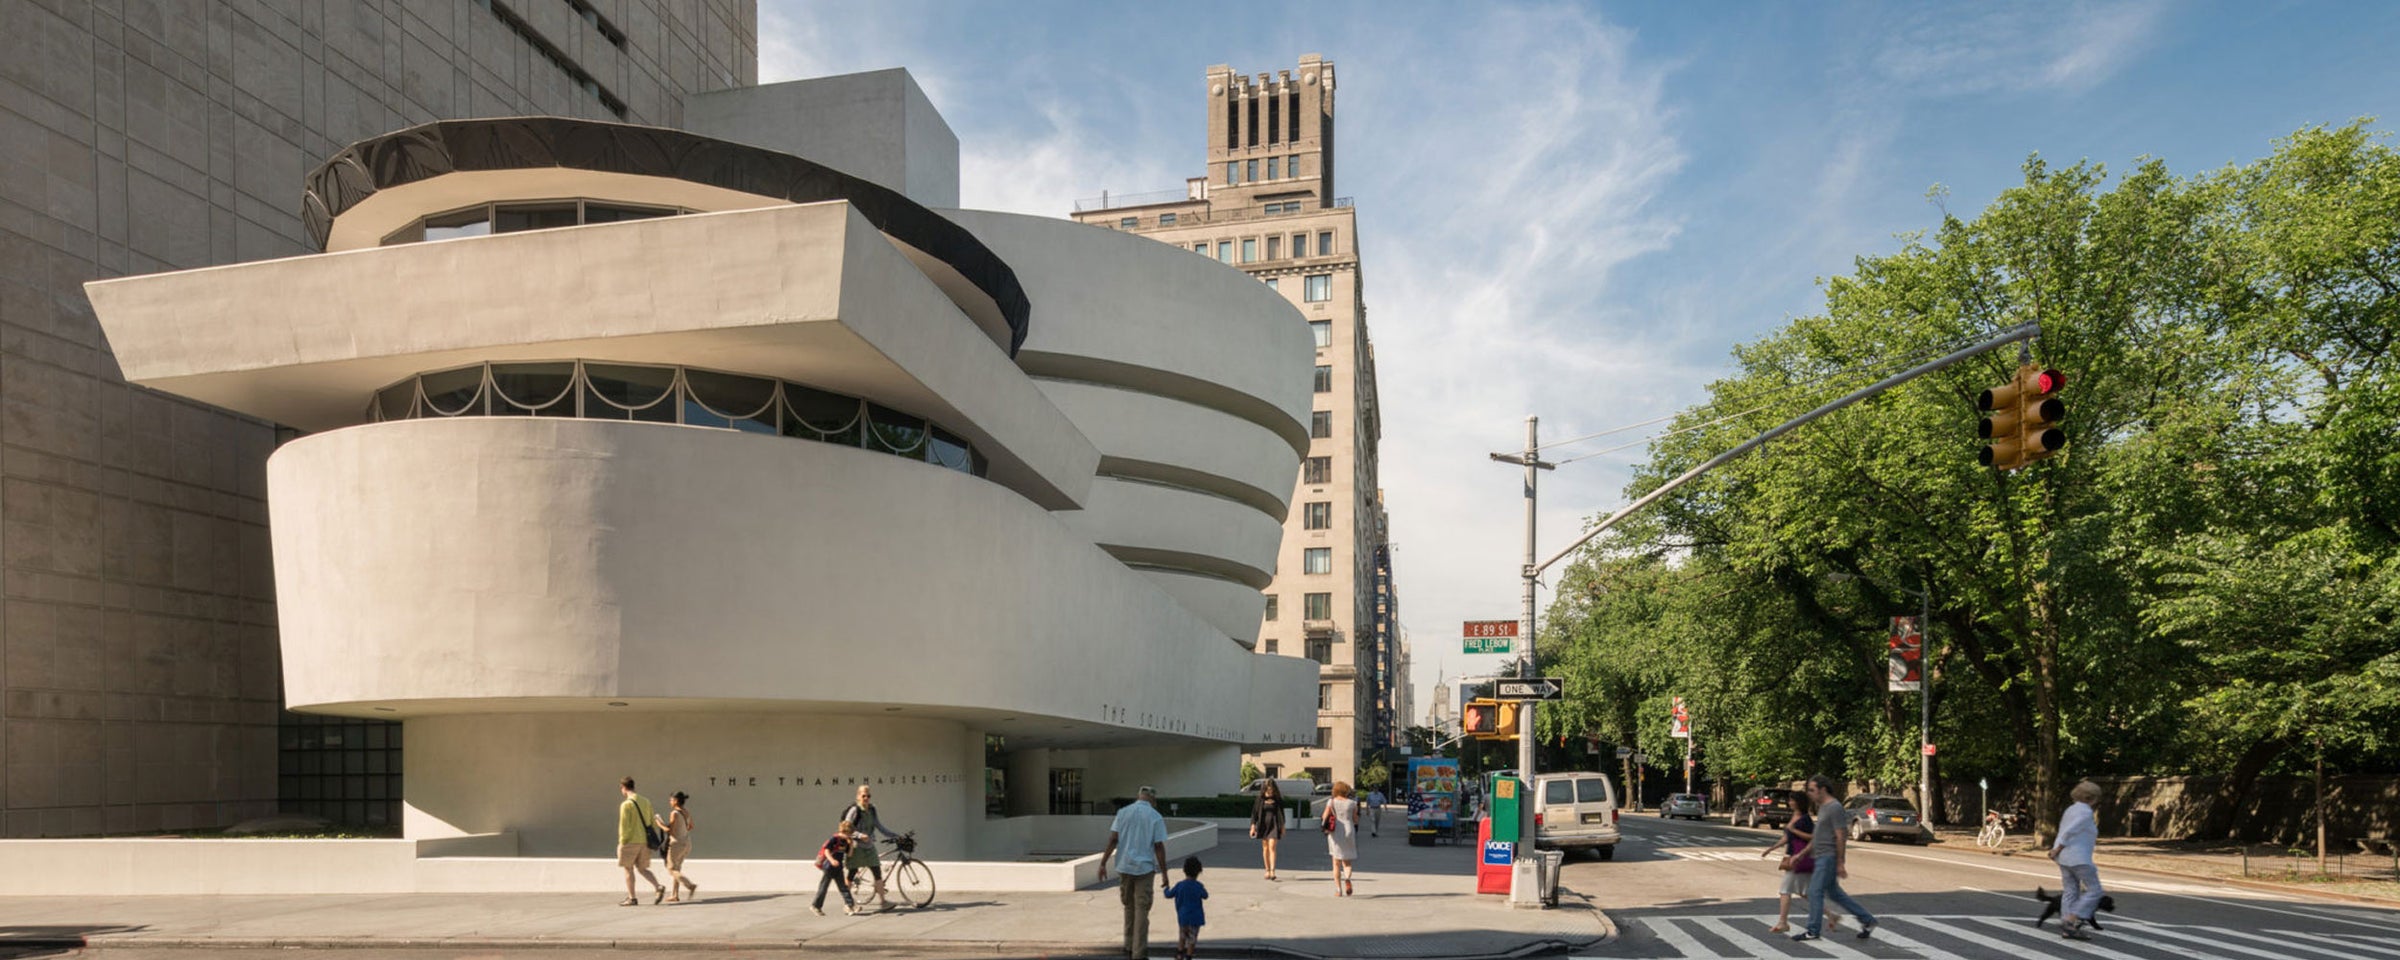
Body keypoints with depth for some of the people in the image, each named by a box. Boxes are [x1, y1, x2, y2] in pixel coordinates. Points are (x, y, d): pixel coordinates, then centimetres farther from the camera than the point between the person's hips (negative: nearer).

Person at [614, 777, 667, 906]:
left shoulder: (626, 805, -12)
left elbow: (624, 826, -14)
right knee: (642, 868, 12)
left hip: (631, 842, -6)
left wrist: (621, 843, -6)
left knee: (628, 868, 7)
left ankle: (632, 898, 9)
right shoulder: (646, 802, 10)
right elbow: (652, 821, 11)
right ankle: (659, 887, -8)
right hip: (644, 841, 6)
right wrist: (650, 841, 16)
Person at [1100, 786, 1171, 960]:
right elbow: (1159, 846, -8)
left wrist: (1103, 863, -1)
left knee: (1129, 906, 18)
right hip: (1145, 867, -3)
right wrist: (1164, 874, -4)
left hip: (1124, 867, 3)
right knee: (1141, 909, 1)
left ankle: (1129, 946, 26)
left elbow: (1113, 839, -3)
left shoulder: (1123, 813, 2)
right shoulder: (1155, 817, -5)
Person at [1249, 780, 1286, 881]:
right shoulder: (1260, 799, -1)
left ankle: (1272, 871, -17)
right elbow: (1254, 813, 1)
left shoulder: (1277, 799, -1)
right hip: (1263, 825, 2)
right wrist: (1253, 826, -4)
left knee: (1272, 847, -13)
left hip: (1274, 825, -2)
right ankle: (1267, 870, 19)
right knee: (1265, 848, 9)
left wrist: (1282, 827, 12)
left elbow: (1281, 813, 9)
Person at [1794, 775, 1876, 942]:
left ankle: (1813, 931, -4)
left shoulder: (1835, 808, -15)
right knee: (1834, 893, 15)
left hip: (1829, 857, -10)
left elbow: (1841, 837, -18)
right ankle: (1866, 920, 23)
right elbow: (1817, 835, 23)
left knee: (1815, 891, -9)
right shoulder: (1823, 807, 16)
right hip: (1822, 857, 10)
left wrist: (1841, 863, -19)